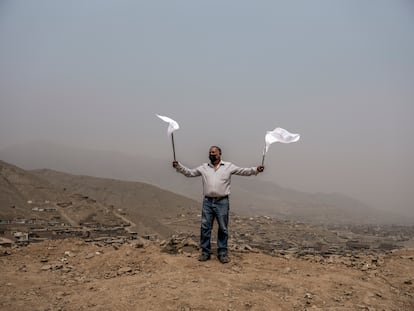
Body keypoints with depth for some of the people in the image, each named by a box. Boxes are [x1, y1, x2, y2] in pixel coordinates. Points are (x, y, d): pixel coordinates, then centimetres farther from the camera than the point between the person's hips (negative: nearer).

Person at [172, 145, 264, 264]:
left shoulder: (228, 166, 3)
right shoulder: (204, 167, 11)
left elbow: (243, 171, -2)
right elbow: (189, 172, 14)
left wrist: (256, 170, -16)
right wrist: (178, 166, 2)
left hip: (222, 202, -2)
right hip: (207, 202, 2)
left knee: (223, 228, 5)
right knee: (205, 227, 5)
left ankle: (222, 253, 16)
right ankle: (205, 252, 17)